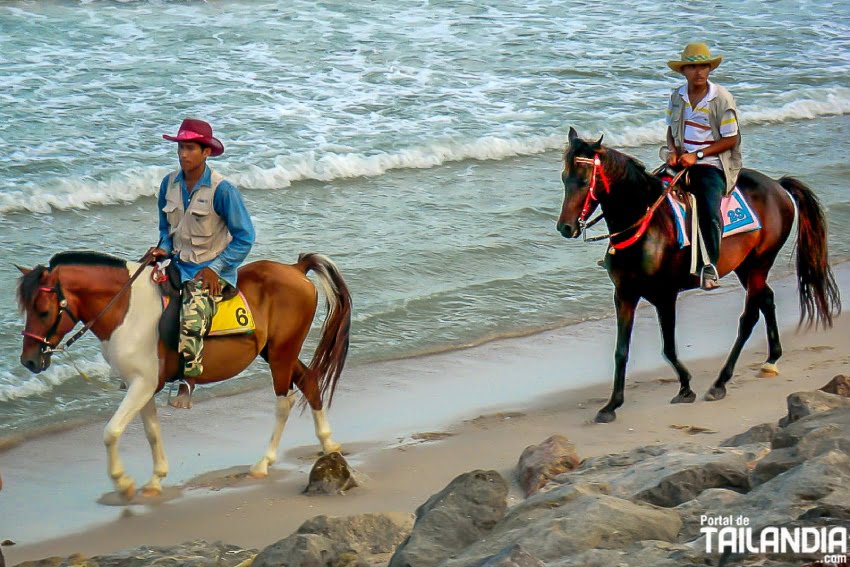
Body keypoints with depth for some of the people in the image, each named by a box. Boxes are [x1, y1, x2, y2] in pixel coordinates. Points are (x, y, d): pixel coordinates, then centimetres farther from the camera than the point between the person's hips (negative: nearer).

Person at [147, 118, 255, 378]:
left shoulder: (222, 189, -14)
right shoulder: (170, 183, 3)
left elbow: (244, 237, -8)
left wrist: (216, 268, -14)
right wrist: (164, 249, -2)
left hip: (211, 271, -6)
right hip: (179, 265, 6)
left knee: (191, 322, -29)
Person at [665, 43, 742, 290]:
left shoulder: (721, 98, -7)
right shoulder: (677, 96, 7)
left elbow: (730, 140, -6)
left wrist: (697, 155, -15)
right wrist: (673, 151, -3)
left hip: (712, 165, -4)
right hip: (682, 161, 5)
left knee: (709, 209, -28)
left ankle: (712, 266, -15)